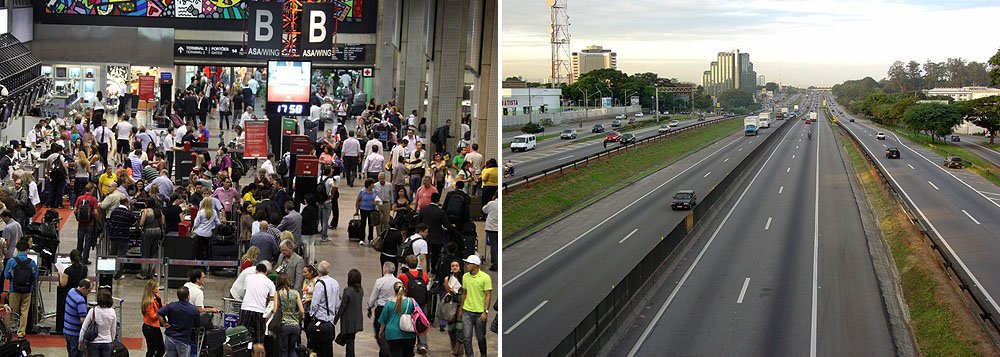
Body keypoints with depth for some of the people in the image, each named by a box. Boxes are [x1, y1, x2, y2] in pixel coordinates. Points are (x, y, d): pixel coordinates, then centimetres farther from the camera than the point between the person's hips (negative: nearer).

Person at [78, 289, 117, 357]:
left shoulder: (93, 311, -14)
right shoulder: (112, 312, -8)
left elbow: (83, 328, -7)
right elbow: (113, 330, 2)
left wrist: (80, 341, 5)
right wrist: (112, 339, 19)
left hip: (94, 343, -2)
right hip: (107, 342, 2)